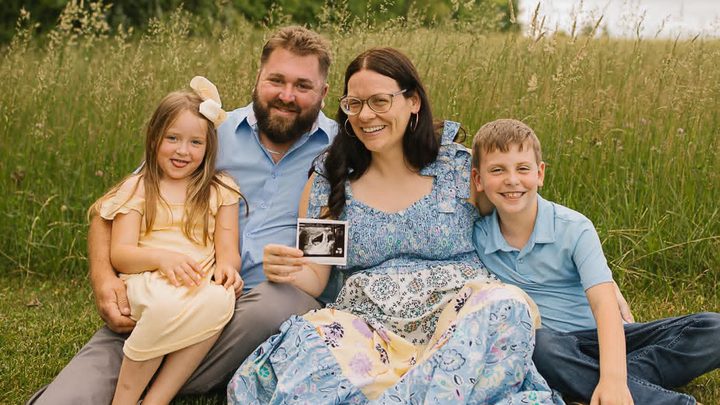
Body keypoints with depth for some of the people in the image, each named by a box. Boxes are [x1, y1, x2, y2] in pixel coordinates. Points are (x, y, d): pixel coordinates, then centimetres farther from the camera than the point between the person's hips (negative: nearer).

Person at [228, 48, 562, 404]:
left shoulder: (460, 166, 8)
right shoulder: (328, 180, 11)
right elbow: (315, 278, 11)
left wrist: (515, 302, -8)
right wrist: (288, 272, -13)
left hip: (461, 320, 1)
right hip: (369, 331, 0)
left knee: (505, 304, -33)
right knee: (305, 337, -32)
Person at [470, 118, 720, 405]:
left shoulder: (574, 228, -8)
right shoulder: (477, 238, -2)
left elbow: (604, 302, -19)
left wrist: (614, 379, -33)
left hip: (597, 338, 1)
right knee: (538, 341, -38)